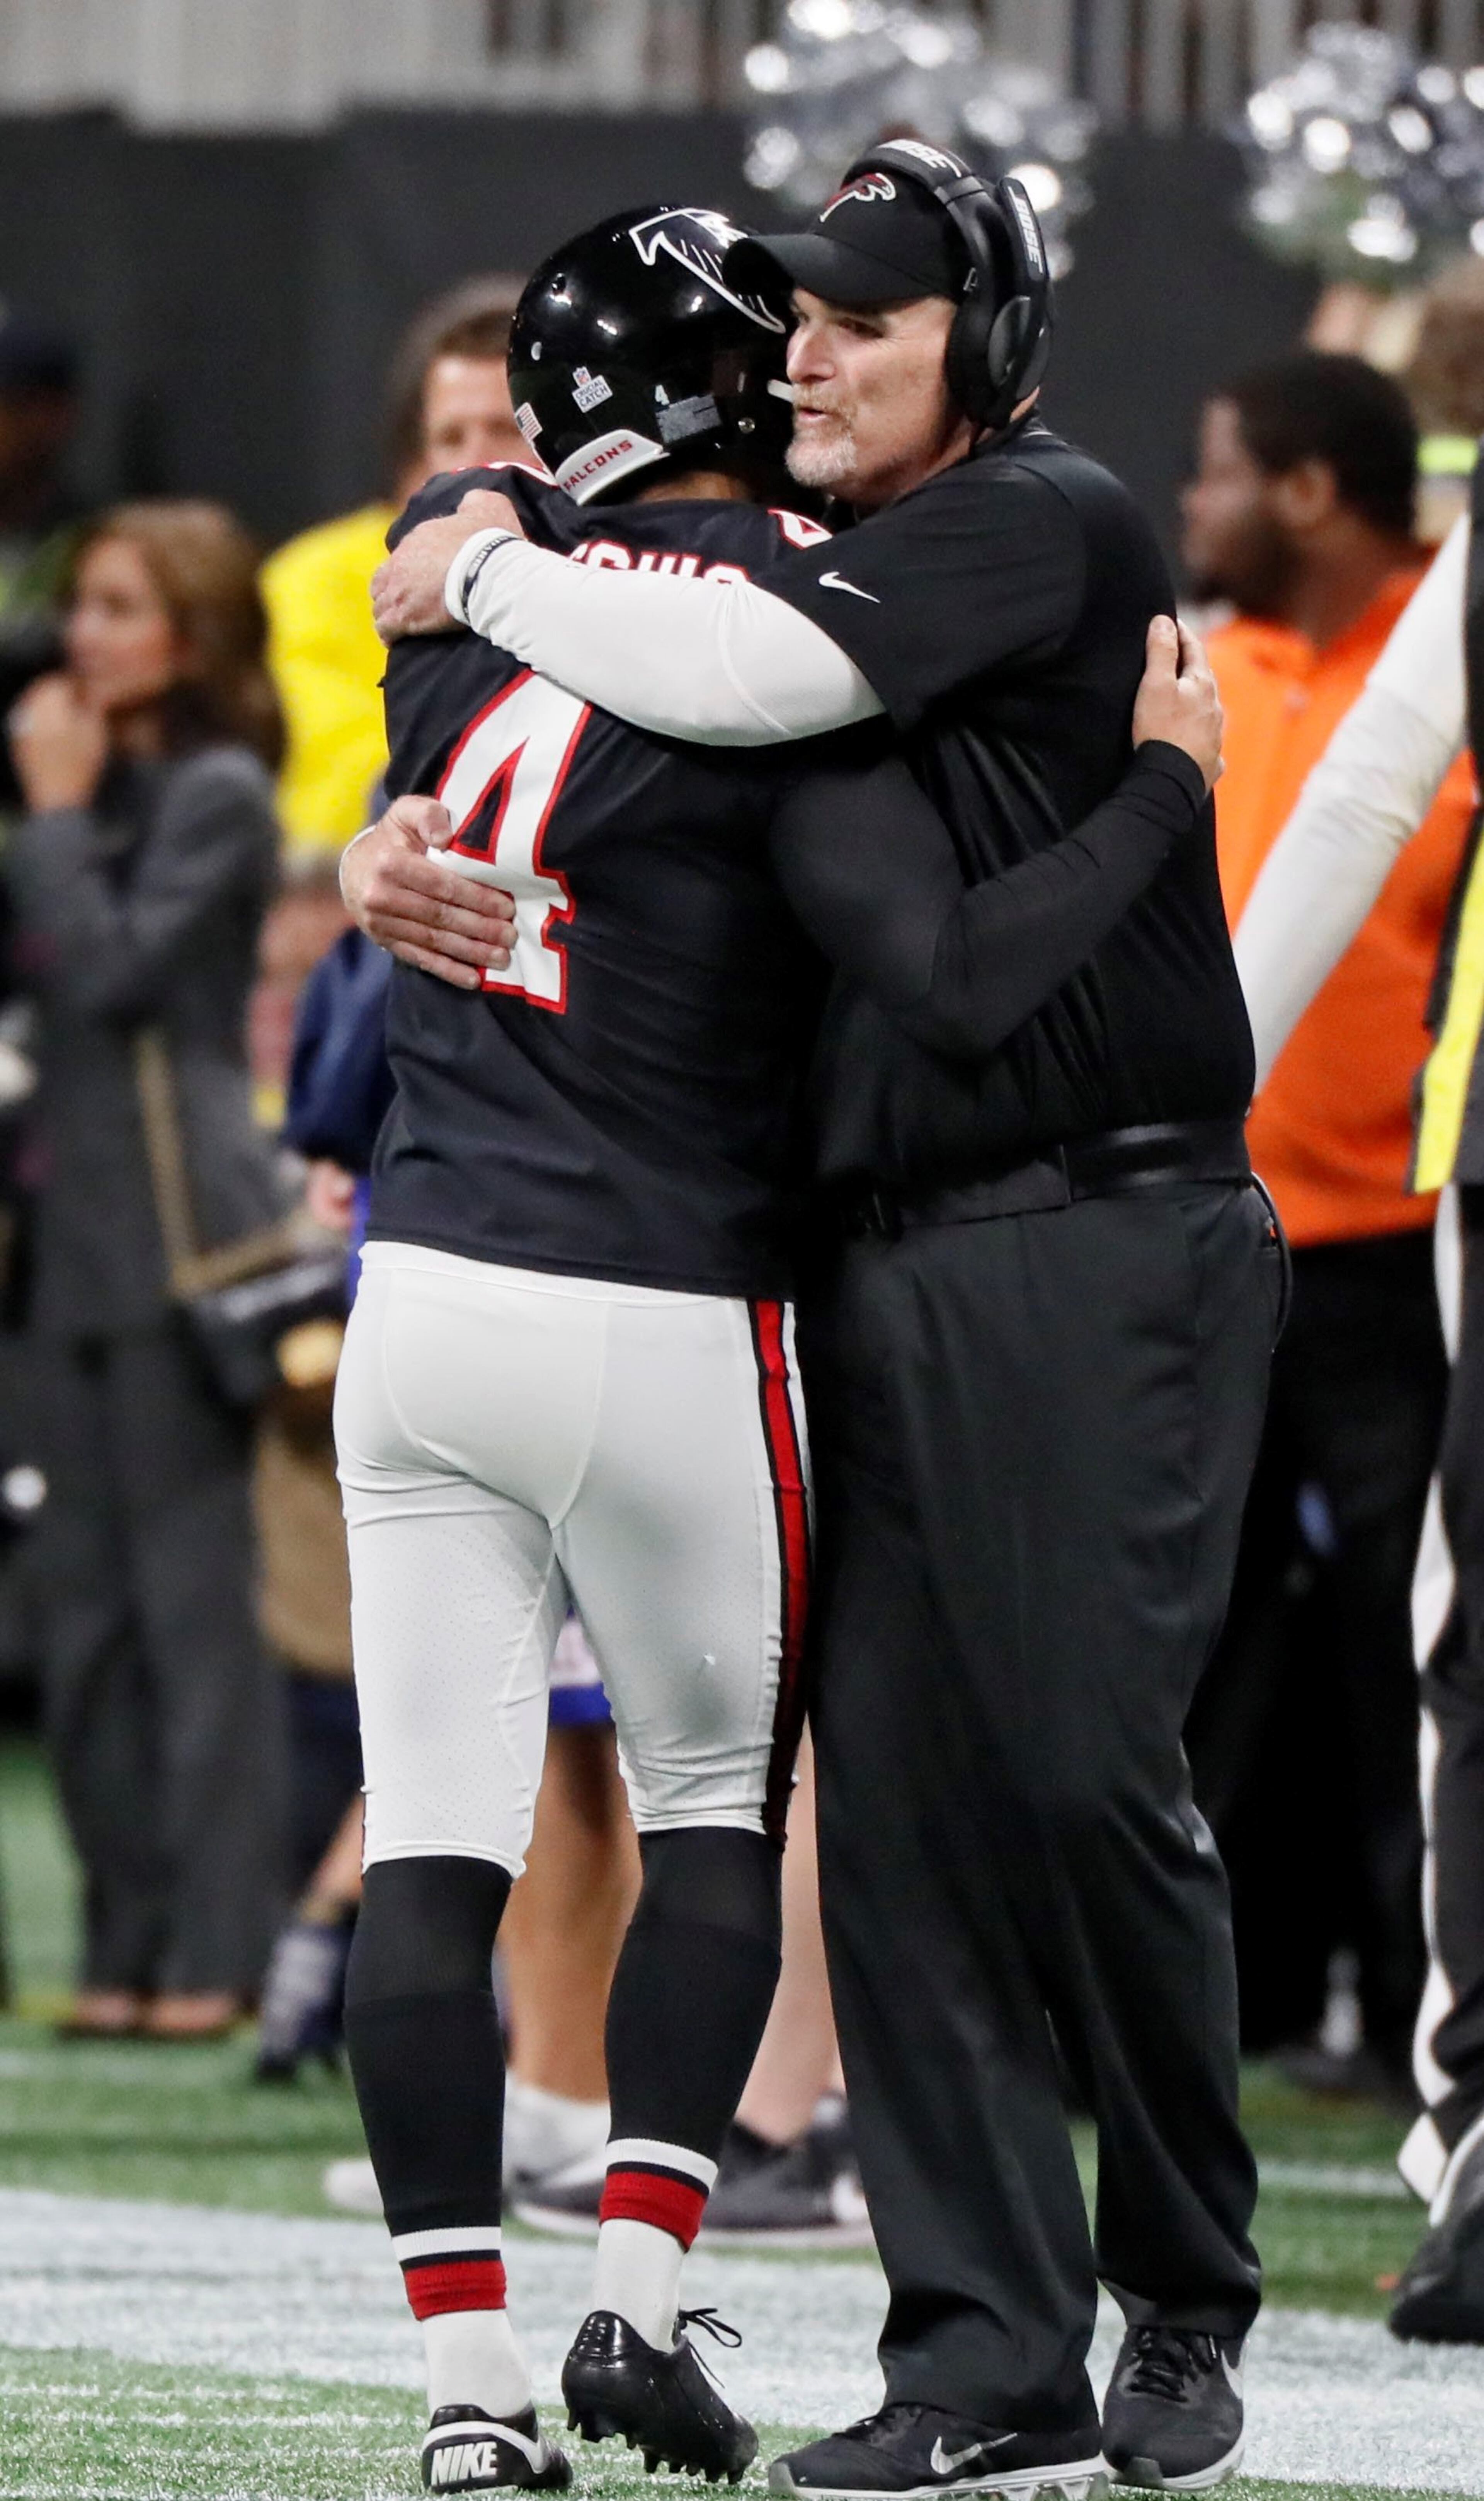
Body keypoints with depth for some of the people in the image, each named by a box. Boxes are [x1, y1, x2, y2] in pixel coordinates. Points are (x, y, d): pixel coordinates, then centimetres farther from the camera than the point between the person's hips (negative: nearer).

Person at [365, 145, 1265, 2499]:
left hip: (1103, 1246, -8)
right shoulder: (840, 577, 18)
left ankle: (1190, 2302, 7)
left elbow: (730, 677, -20)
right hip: (884, 1264, 8)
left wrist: (481, 575, -5)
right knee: (897, 1794, 2)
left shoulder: (1050, 524, -7)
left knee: (1081, 1763, -11)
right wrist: (400, 857, 0)